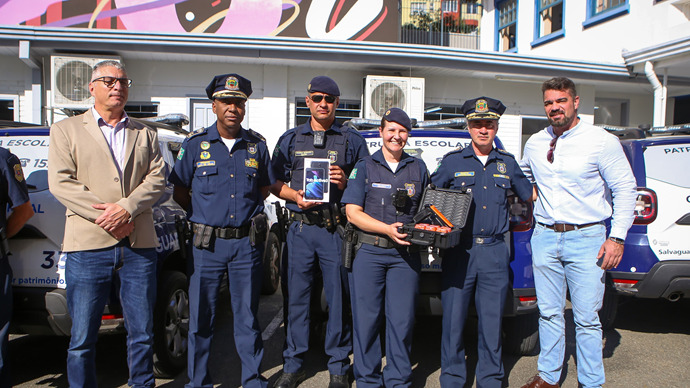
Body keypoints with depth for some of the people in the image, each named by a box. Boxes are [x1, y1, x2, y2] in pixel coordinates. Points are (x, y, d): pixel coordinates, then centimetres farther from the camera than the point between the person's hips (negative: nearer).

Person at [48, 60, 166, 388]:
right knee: (82, 338, 3)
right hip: (87, 246, -2)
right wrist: (103, 215, -12)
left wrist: (127, 208, -13)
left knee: (142, 333, 9)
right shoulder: (66, 130, 11)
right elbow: (60, 182, -1)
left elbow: (157, 179, 5)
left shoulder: (145, 134, 17)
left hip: (139, 245, 2)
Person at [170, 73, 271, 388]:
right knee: (201, 317, 6)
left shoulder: (257, 145, 6)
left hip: (247, 242, 1)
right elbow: (179, 191, 9)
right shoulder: (195, 144, 2)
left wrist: (247, 210, 7)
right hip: (207, 243, -1)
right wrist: (204, 214, 5)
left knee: (247, 316, 9)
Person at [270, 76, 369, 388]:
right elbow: (275, 183, 13)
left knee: (339, 298, 2)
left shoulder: (352, 141, 9)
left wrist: (344, 182, -12)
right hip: (300, 227, 2)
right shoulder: (290, 139, 13)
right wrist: (295, 196, -6)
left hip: (337, 229, -1)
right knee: (297, 296, 6)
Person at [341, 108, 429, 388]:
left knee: (401, 321, 2)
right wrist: (388, 229, -14)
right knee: (366, 319, 2)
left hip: (405, 255, 2)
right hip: (368, 252, -1)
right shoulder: (364, 167, 6)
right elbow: (353, 212, -2)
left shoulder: (418, 168, 15)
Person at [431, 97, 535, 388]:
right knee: (453, 320, 2)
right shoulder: (453, 161, 5)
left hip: (495, 253, 2)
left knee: (492, 321, 7)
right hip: (459, 251, -2)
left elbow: (531, 194, 27)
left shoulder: (507, 163, 13)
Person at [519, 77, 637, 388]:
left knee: (586, 318, 0)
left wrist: (617, 237, -8)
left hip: (586, 238, -4)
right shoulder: (535, 144, 8)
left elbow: (626, 189, -2)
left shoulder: (602, 141, -4)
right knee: (549, 314, 12)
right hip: (544, 237, 4)